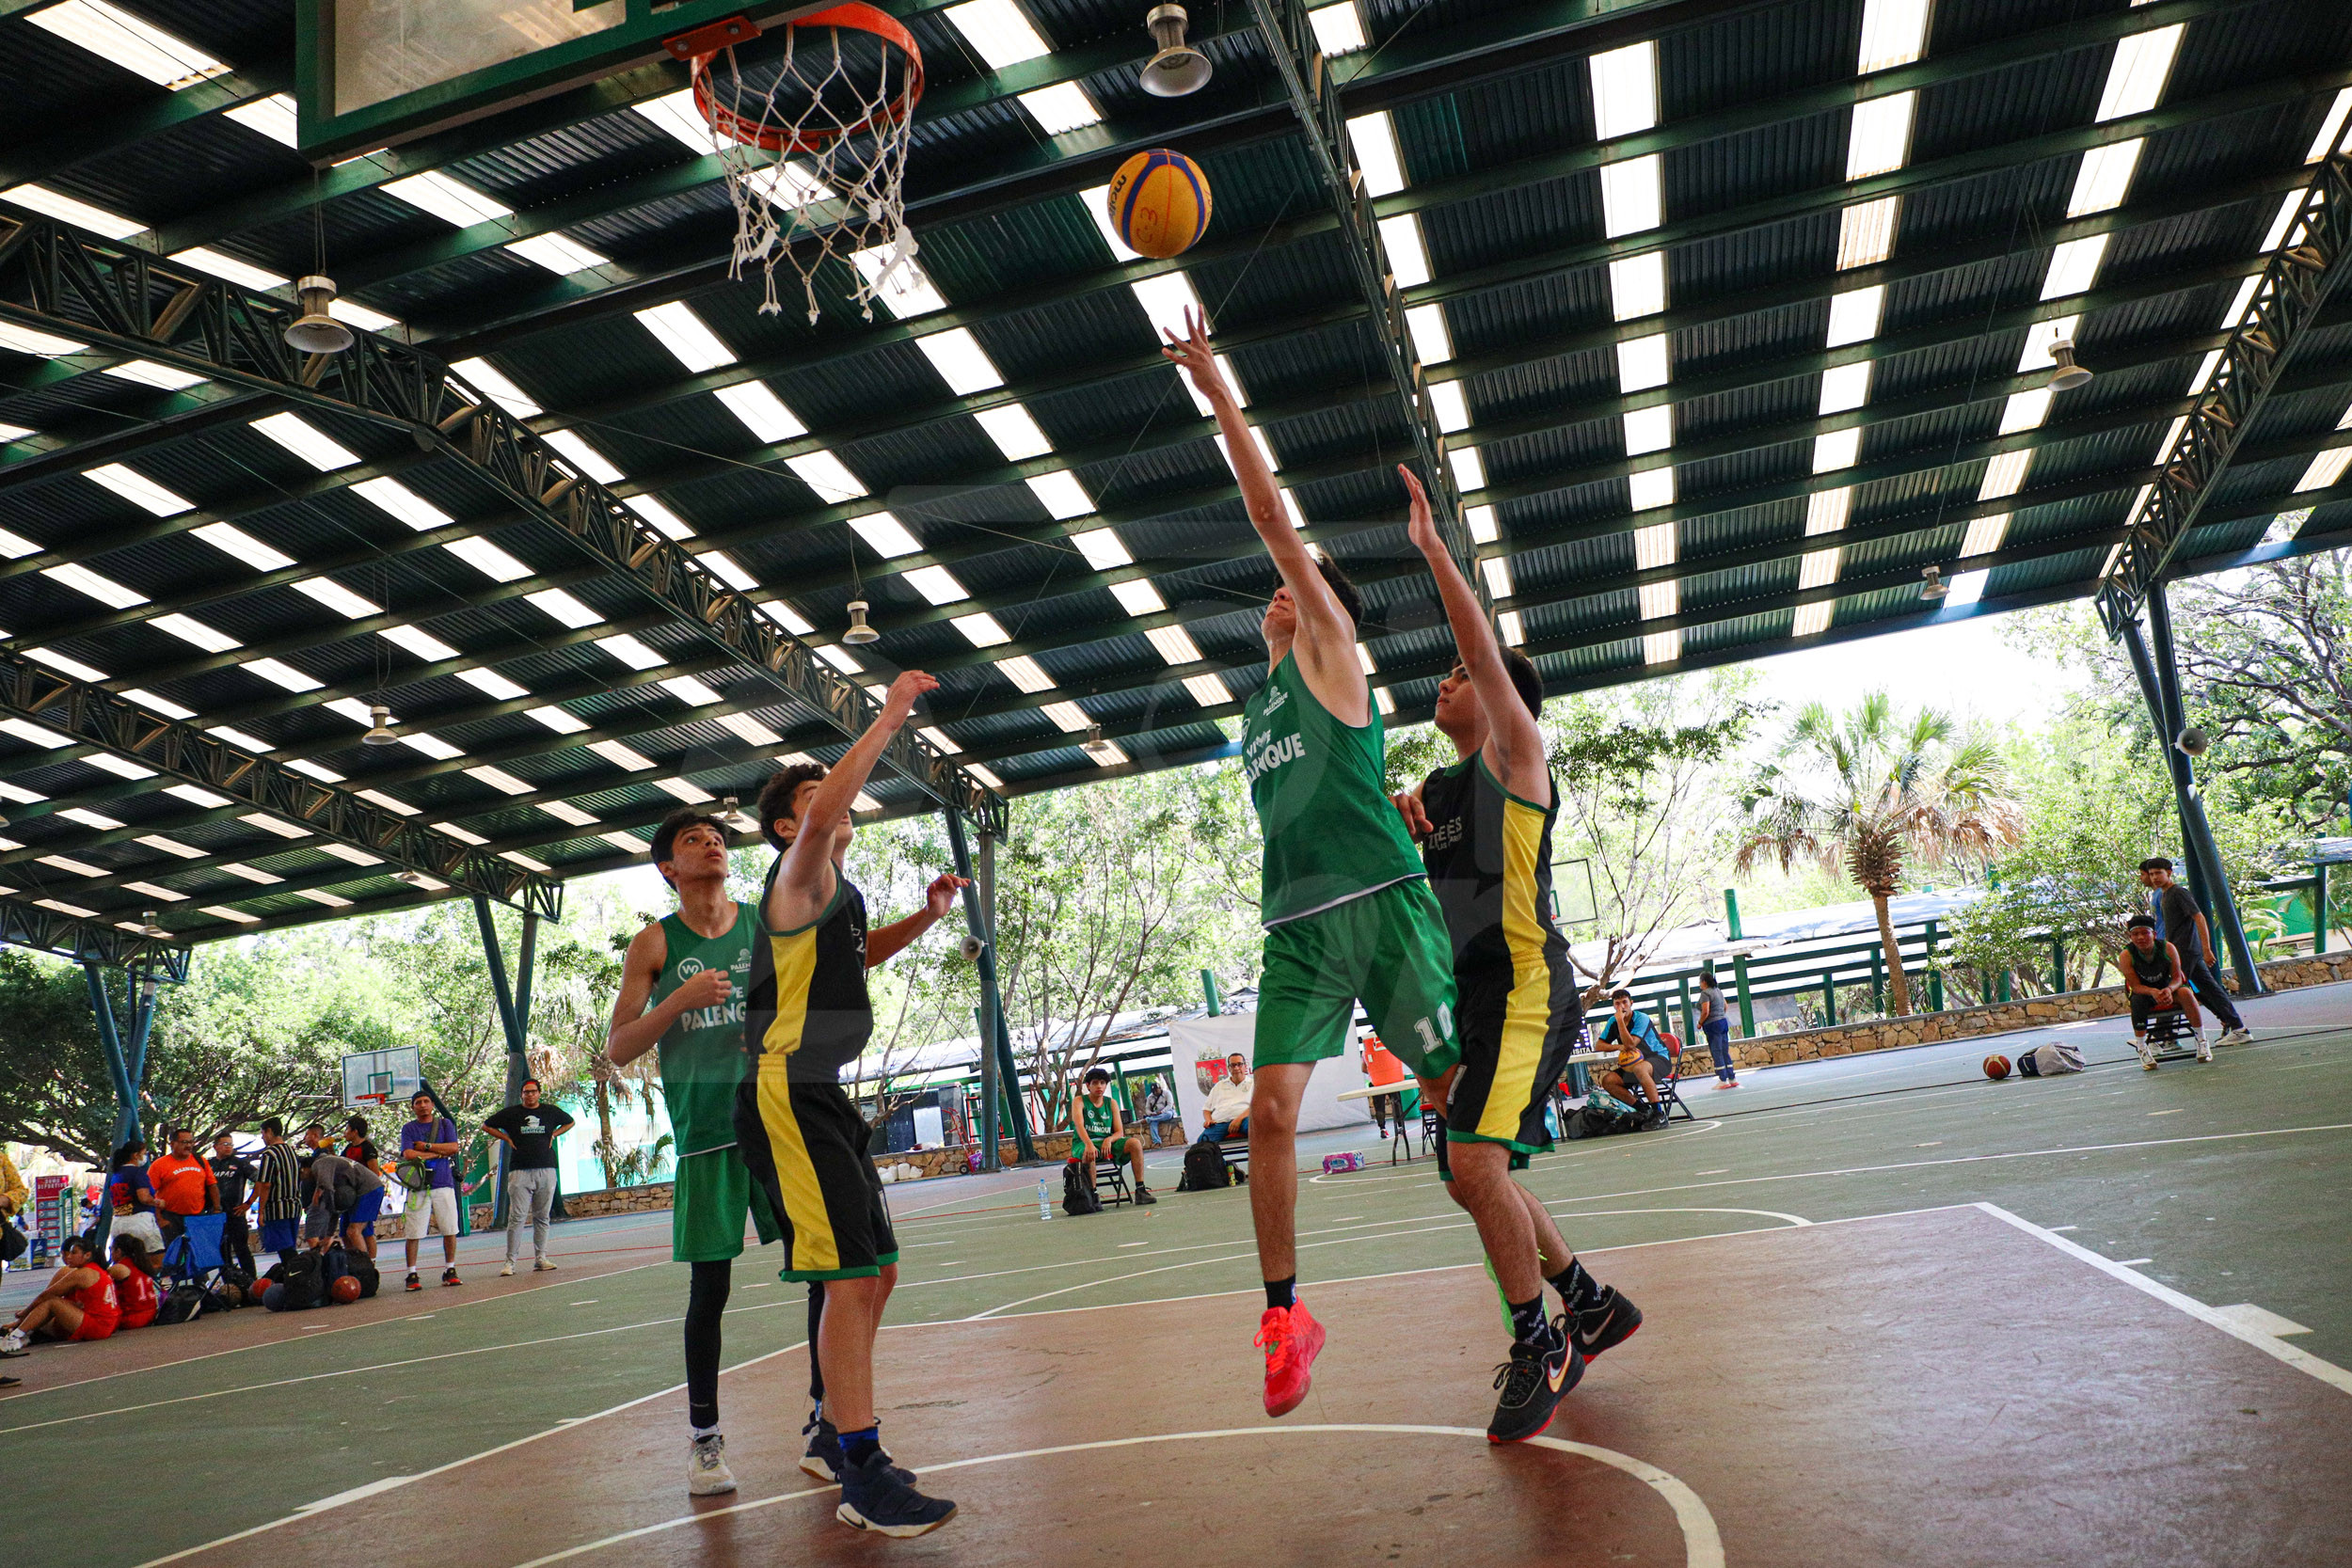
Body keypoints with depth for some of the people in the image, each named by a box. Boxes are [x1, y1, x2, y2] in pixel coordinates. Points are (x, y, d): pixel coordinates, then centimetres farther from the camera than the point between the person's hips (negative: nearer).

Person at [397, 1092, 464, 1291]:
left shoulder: (445, 1124, 11)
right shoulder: (408, 1128, 6)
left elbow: (455, 1148, -3)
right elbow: (409, 1155, -9)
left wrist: (427, 1146, -6)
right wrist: (440, 1153, -6)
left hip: (443, 1185, 1)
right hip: (418, 1186, -1)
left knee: (450, 1230, 1)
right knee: (413, 1234, -4)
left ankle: (449, 1271, 11)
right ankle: (412, 1275, 5)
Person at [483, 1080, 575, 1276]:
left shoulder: (551, 1111, 11)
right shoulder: (511, 1113, 5)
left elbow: (569, 1122, 28)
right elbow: (486, 1126, 14)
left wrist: (553, 1135, 13)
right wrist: (507, 1139, 4)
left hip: (546, 1171, 2)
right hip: (520, 1171, -2)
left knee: (542, 1218, 5)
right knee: (516, 1217, -7)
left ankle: (540, 1259, 10)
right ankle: (510, 1262, -5)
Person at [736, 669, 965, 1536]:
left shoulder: (839, 894, 19)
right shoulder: (799, 876, -9)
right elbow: (824, 814, -32)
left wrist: (923, 916, 22)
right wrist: (889, 716, -27)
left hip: (822, 1097, 10)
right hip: (786, 1097, -10)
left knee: (875, 1273, 15)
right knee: (849, 1276, -13)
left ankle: (839, 1434, 28)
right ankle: (864, 1481, -7)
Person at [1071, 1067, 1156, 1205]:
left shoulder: (1112, 1103, 11)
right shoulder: (1079, 1101, 0)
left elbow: (1120, 1132, 4)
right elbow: (1079, 1125, -19)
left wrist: (1109, 1140, -21)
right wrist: (1089, 1144, -38)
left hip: (1108, 1143, 4)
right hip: (1084, 1143, -4)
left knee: (1135, 1143, -22)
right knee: (1088, 1153, -40)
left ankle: (1140, 1191, -25)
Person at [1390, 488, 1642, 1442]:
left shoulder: (1514, 757, -1)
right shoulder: (1438, 787, 20)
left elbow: (1485, 650, -14)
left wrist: (1433, 547, -15)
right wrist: (1401, 832, 2)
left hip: (1524, 988, -9)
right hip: (1468, 997, 9)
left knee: (1477, 1162, -21)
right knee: (1471, 1177, 12)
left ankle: (1539, 1346, -5)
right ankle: (1590, 1307, 29)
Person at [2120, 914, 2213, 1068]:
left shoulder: (2167, 948, -18)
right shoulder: (2127, 955, -21)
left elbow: (2177, 978, -15)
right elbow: (2136, 986, -21)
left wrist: (2169, 990, -39)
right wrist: (2154, 992, -43)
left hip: (2169, 990, 1)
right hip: (2144, 992, -1)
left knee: (2185, 993, -30)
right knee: (2137, 1001, -34)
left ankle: (2202, 1041, -16)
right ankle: (2142, 1049, -22)